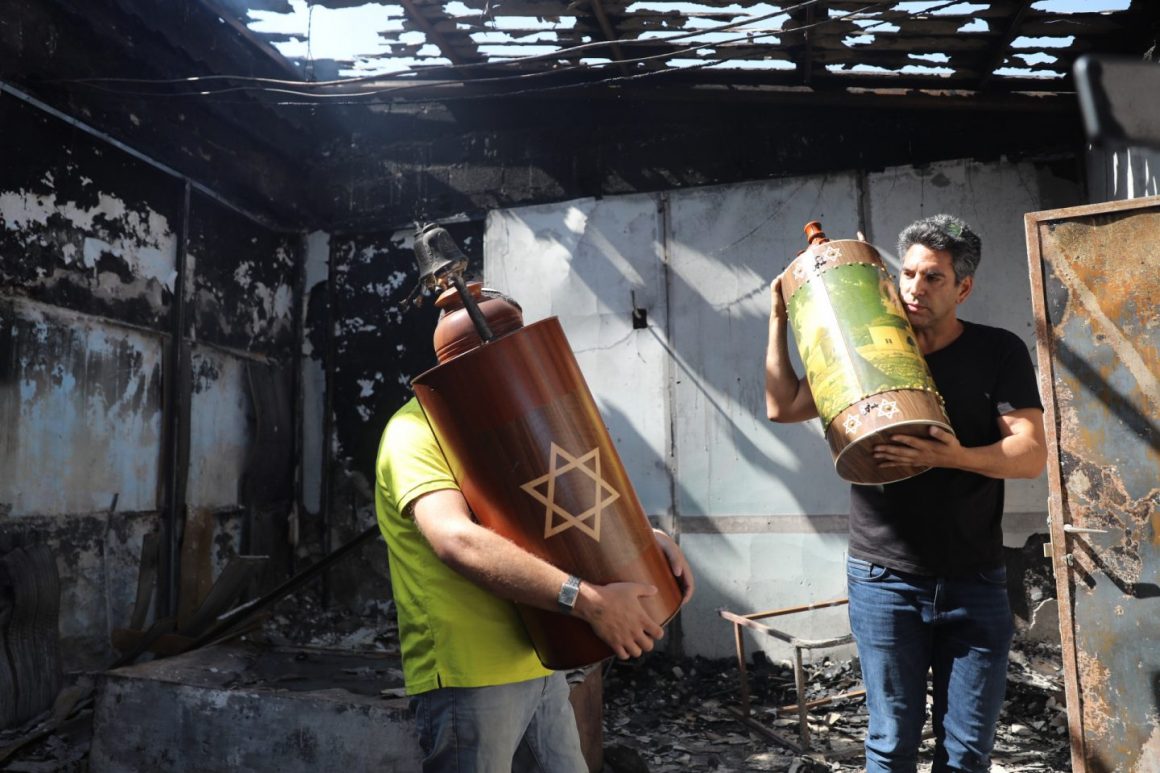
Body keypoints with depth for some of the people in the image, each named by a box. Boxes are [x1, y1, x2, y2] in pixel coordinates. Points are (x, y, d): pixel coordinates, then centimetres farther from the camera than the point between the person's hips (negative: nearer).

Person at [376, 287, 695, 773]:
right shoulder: (415, 431, -13)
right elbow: (458, 541, -30)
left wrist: (650, 538, -2)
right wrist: (590, 602, -32)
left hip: (540, 667, 8)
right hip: (470, 677, -7)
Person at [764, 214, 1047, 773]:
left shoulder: (998, 353, 0)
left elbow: (1032, 454, -8)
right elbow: (782, 406, 6)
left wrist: (953, 457, -28)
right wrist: (779, 315, 1)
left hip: (975, 584, 0)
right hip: (884, 581, 0)